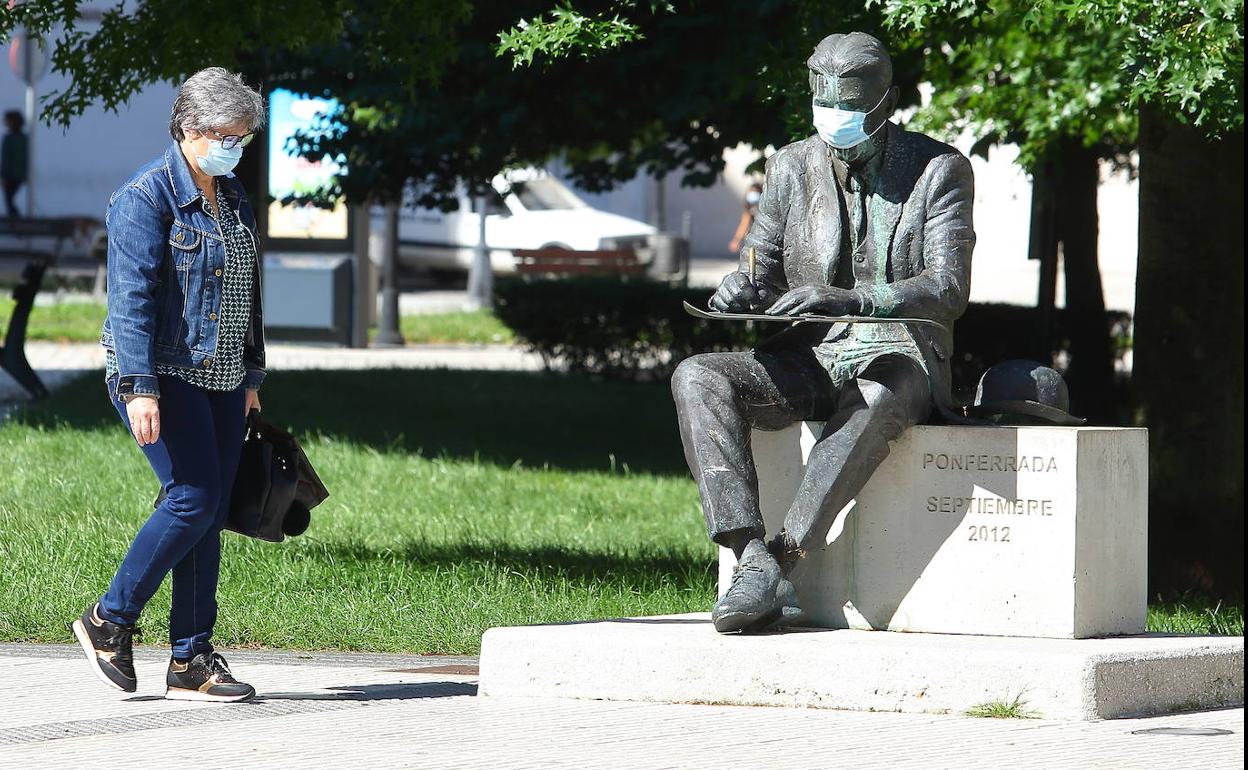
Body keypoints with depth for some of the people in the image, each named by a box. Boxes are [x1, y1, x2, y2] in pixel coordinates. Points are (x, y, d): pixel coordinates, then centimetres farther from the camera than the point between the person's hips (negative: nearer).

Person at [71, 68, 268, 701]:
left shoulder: (233, 199, 16)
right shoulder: (146, 197, -9)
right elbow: (132, 297, -16)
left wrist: (251, 376, 22)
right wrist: (140, 387, -23)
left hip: (219, 380, 8)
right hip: (164, 375, -8)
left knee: (210, 513, 3)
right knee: (193, 498, -15)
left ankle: (191, 663, 4)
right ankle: (109, 620, 1)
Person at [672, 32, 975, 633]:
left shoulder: (939, 171, -1)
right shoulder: (792, 167, 11)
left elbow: (948, 289, -12)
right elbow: (761, 261, 13)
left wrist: (850, 299, -28)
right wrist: (743, 289, -15)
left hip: (897, 359, -4)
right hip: (807, 359, 4)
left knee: (875, 400, -42)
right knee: (697, 377, -24)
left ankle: (779, 560, -45)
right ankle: (752, 558, -38)